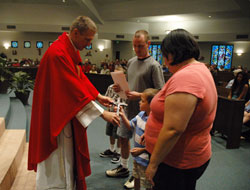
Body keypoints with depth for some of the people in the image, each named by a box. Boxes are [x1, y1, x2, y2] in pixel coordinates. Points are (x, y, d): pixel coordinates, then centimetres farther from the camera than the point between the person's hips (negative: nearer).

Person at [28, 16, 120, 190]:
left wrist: (98, 96, 4)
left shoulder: (72, 50, 6)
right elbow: (74, 89, -29)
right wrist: (102, 113, -25)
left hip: (67, 113, 10)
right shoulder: (58, 53, -26)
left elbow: (80, 78, 14)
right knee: (57, 162, 6)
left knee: (69, 155, 22)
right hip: (55, 116, -10)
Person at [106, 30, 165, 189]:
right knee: (124, 138, 18)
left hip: (142, 112, -7)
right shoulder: (131, 62, 8)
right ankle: (124, 168, 41)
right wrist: (121, 88, -3)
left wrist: (139, 96, -25)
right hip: (129, 108, 7)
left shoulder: (154, 65, -14)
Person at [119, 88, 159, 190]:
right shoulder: (141, 115, -4)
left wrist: (142, 150, -25)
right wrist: (123, 115, -2)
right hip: (137, 156, 8)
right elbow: (130, 126, 10)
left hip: (147, 160, -8)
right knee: (136, 178, 31)